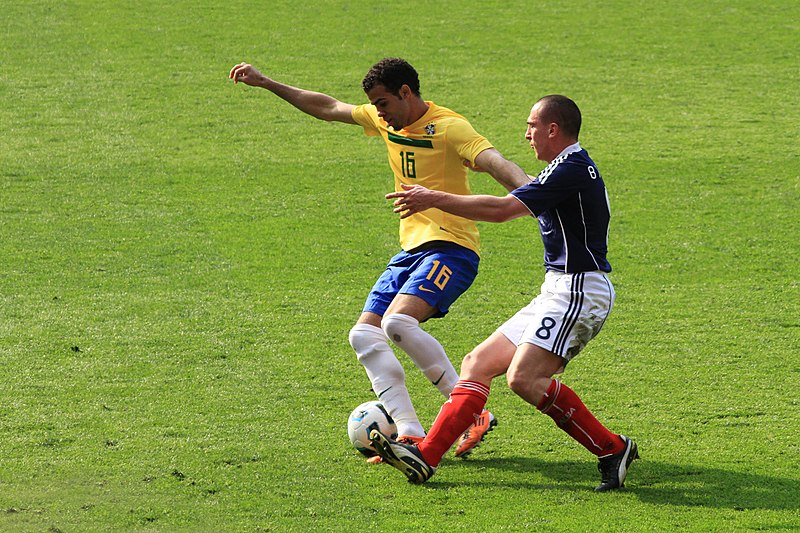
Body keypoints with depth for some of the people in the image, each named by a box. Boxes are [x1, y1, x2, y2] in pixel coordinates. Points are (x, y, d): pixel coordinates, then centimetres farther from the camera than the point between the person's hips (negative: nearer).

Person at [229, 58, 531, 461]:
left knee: (398, 322, -29)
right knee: (365, 336, -1)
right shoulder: (385, 121, 11)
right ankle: (411, 435, -8)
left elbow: (494, 161, -29)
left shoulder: (448, 127, -14)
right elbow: (327, 108, 22)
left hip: (450, 249, -9)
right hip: (411, 249, 9)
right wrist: (265, 83, 23)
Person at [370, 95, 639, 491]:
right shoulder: (569, 168, 17)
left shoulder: (572, 169, -15)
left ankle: (612, 448, -13)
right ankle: (425, 457, 1)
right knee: (477, 364, 6)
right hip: (557, 294, 11)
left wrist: (435, 199, -14)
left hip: (578, 292, -11)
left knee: (523, 378, -23)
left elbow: (502, 210, -21)